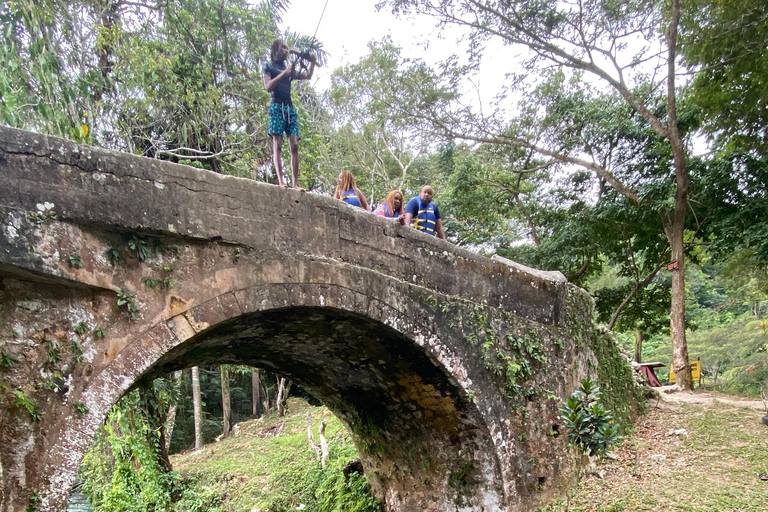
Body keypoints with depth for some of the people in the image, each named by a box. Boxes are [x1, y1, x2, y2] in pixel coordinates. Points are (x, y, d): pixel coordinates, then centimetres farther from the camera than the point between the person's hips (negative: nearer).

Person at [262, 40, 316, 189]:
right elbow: (268, 87, -4)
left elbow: (308, 76, 34)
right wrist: (283, 74, -12)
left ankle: (295, 183, -13)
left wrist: (312, 63, 16)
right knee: (277, 144, -15)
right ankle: (281, 181, -26)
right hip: (277, 107, -5)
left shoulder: (289, 69, 25)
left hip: (290, 108, 5)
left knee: (294, 145, -8)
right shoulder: (268, 66, 11)